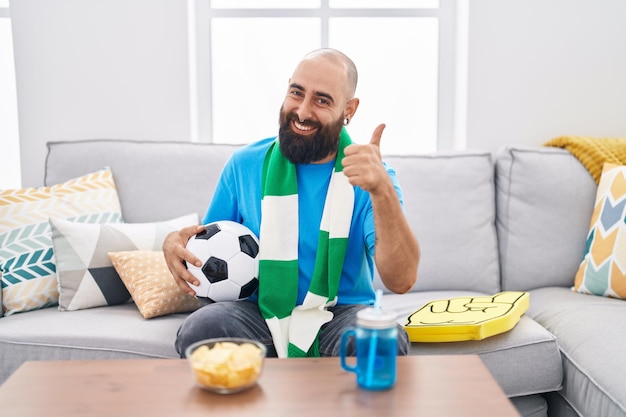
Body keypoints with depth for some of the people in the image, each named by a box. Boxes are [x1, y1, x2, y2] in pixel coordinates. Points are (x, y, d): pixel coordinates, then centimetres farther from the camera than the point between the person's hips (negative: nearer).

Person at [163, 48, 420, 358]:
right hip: (260, 312, 2)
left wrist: (382, 190, -32)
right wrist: (176, 243, -9)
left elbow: (401, 280, -18)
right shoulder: (245, 165, 4)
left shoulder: (370, 173, -4)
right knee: (198, 330, -29)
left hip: (343, 313, -1)